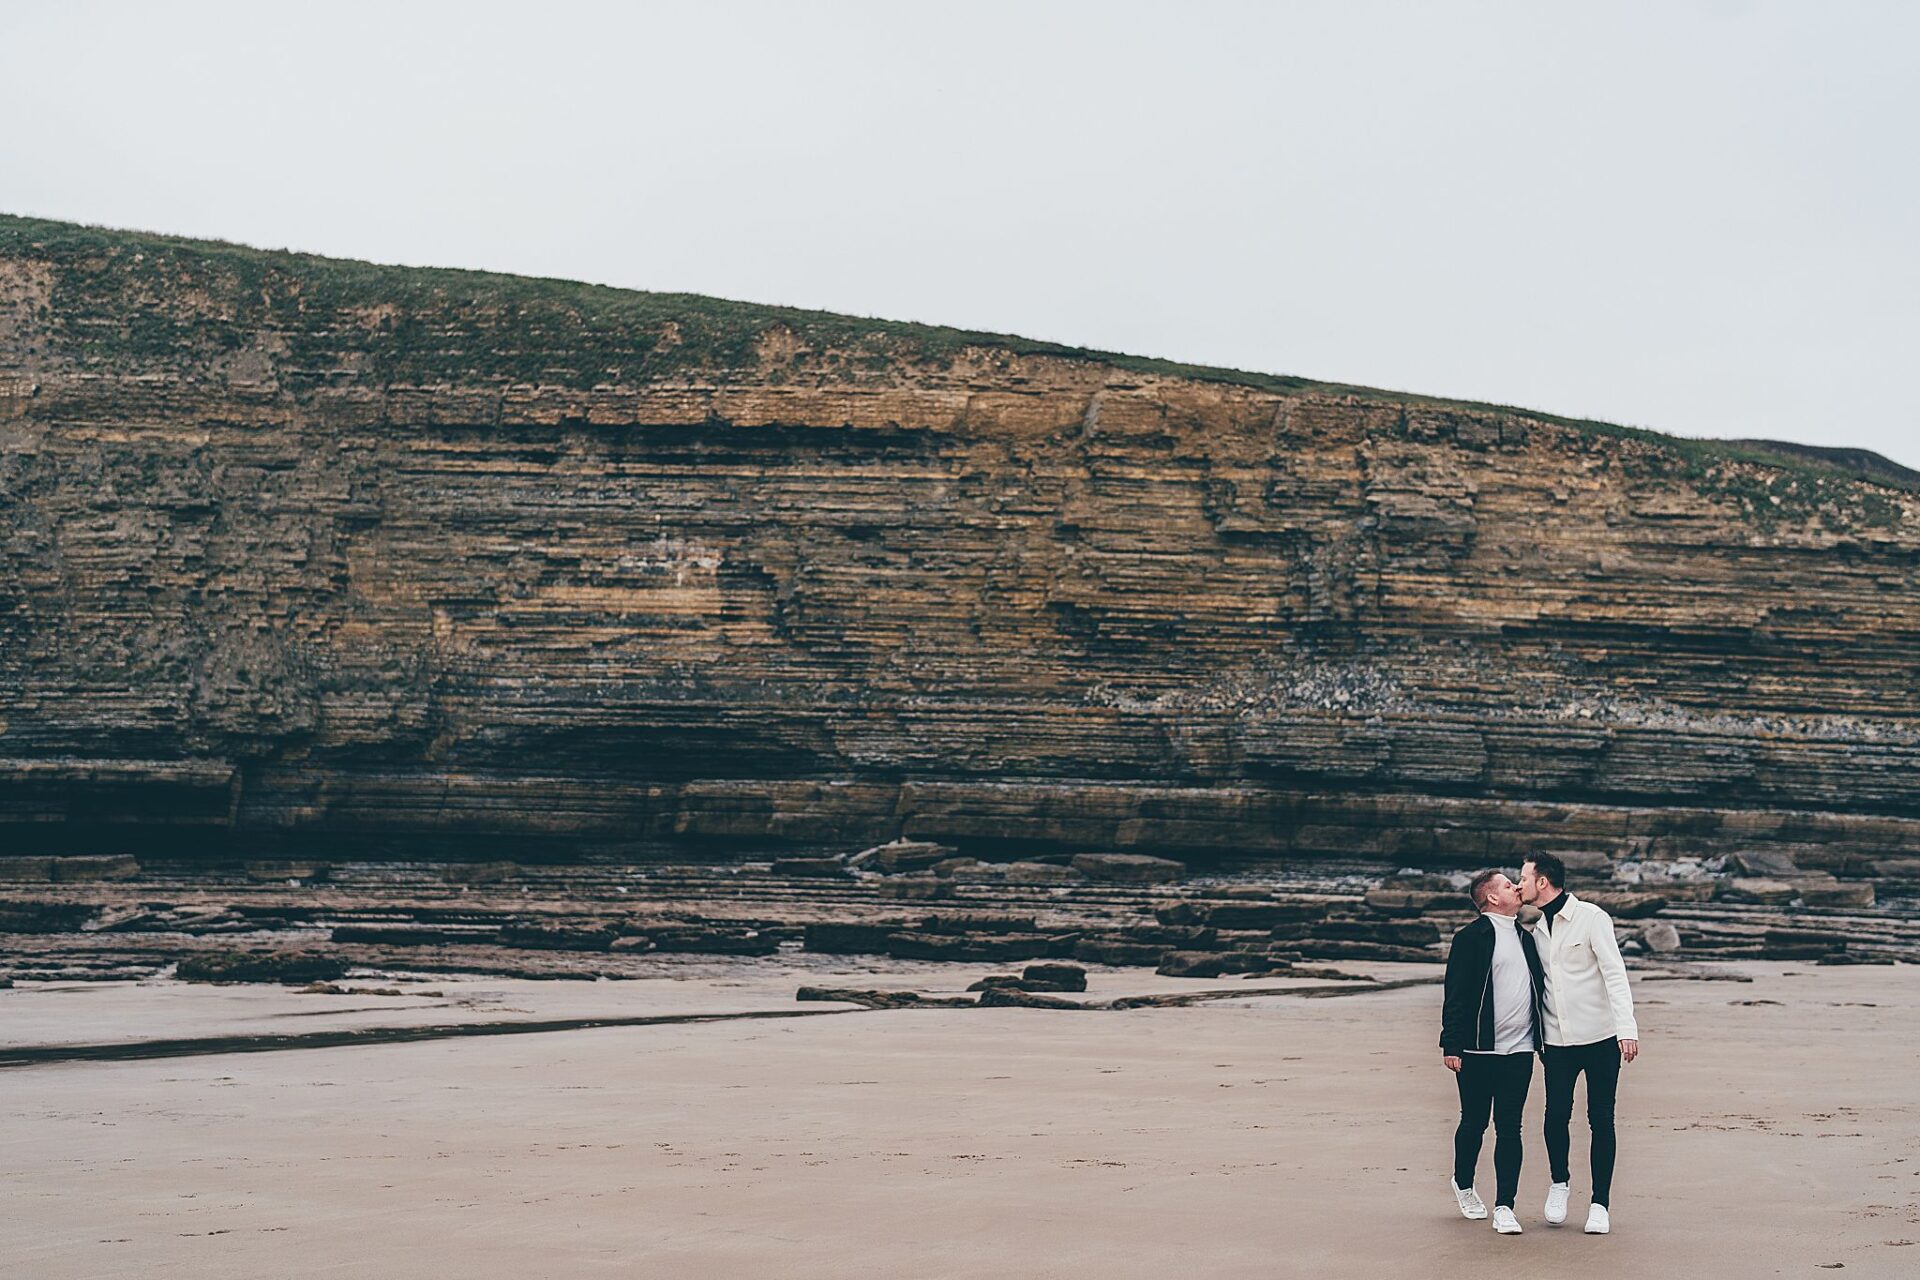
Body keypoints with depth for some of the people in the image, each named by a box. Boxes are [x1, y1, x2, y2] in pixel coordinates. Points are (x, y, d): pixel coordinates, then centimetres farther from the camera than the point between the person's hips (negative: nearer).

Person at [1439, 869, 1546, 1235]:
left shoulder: (1526, 938, 15)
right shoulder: (1470, 938, -5)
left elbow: (1540, 987, 20)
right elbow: (1455, 995, -8)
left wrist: (1545, 1039, 15)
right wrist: (1451, 1045, -13)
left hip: (1519, 1051, 4)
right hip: (1478, 1051, -4)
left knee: (1509, 1129, 1)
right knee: (1474, 1123, 9)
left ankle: (1504, 1207, 2)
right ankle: (1463, 1185, 33)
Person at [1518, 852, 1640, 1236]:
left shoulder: (1591, 917, -7)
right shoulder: (1536, 929, 11)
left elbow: (1614, 973, -12)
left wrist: (1626, 1028, -21)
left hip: (1600, 1036, -4)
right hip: (1558, 1040, 4)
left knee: (1601, 1120, 0)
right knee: (1556, 1115, -4)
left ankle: (1600, 1204, 8)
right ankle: (1559, 1182, 21)